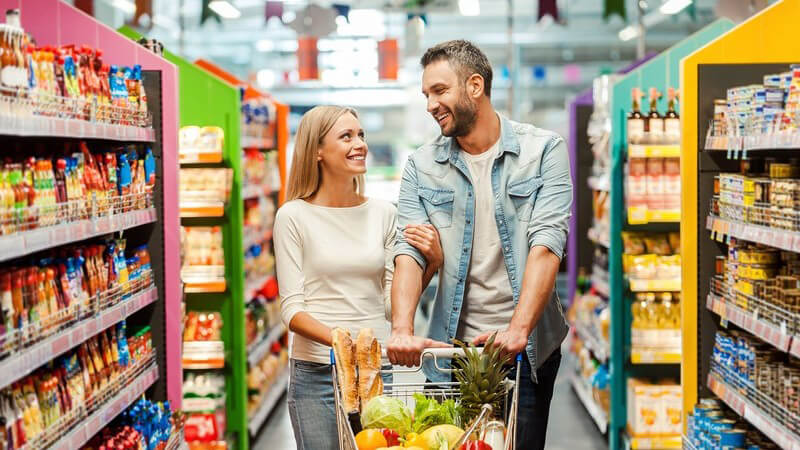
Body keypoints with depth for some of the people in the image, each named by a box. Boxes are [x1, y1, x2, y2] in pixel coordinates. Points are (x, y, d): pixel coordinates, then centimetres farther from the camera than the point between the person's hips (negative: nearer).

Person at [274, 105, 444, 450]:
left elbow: (395, 302, 7)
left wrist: (432, 262, -9)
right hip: (316, 372, -3)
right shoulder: (294, 216, -5)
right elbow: (292, 310, -7)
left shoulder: (383, 214, 5)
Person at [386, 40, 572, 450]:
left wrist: (518, 329, -26)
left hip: (525, 348, -2)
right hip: (453, 346, 2)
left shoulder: (543, 150, -3)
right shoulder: (421, 166, 4)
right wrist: (403, 329, -23)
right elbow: (409, 253, -6)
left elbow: (547, 243, -14)